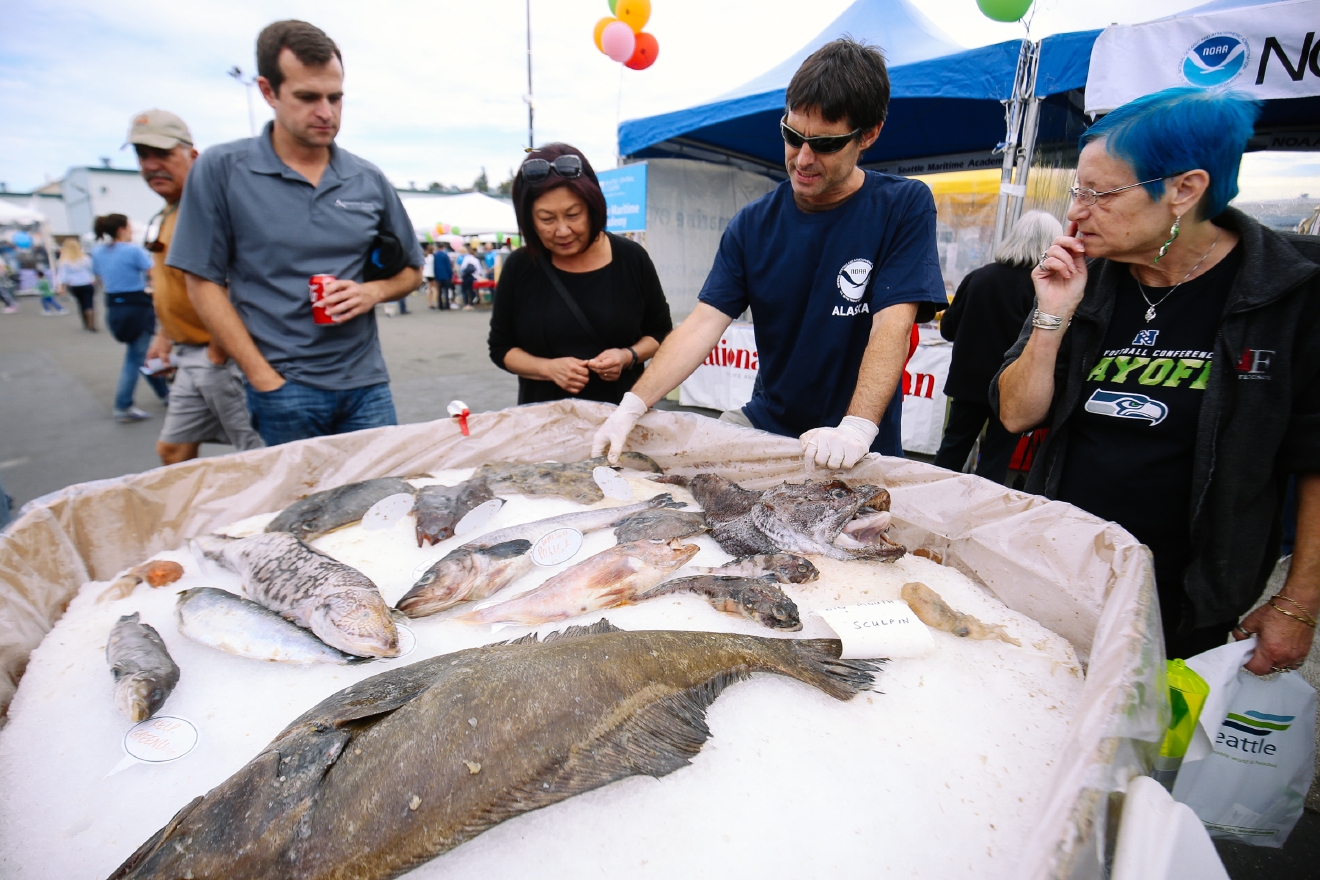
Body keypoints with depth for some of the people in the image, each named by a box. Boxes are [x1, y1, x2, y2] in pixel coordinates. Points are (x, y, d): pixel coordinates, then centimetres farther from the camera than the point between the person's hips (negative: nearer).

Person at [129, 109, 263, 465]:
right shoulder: (164, 219, 16)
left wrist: (220, 349, -18)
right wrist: (164, 336, 22)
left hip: (222, 357, -10)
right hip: (188, 356, 10)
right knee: (173, 449, 15)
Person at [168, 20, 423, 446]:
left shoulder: (369, 179, 6)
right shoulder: (221, 169, -1)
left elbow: (411, 271, 14)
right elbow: (204, 282, -2)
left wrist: (373, 291, -8)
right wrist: (264, 378, -9)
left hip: (366, 384, 3)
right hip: (283, 389, -2)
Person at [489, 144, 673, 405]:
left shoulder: (631, 258, -6)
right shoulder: (519, 267, -5)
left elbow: (661, 332, 4)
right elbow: (501, 348, 2)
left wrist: (628, 356, -16)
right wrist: (548, 368, -16)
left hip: (621, 411, 0)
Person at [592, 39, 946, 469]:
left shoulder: (905, 207, -6)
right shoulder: (752, 224, 1)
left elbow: (892, 326, -17)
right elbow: (702, 324, -6)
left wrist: (857, 428, -31)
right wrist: (633, 405, -18)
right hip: (764, 422, 3)